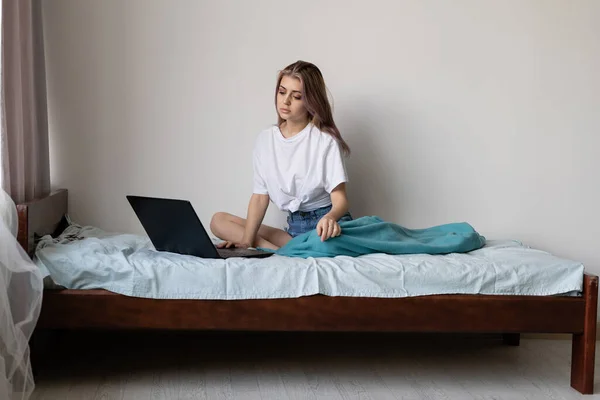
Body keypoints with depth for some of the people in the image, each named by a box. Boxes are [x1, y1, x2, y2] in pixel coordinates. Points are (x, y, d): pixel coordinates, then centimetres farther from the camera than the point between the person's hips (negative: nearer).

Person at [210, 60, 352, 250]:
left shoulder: (326, 140, -7)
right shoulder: (265, 140, 7)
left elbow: (340, 199, -12)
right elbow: (260, 196, 3)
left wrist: (330, 218, -37)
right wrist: (247, 240, -13)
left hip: (325, 223, -6)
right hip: (294, 227, 6)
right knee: (218, 221, -11)